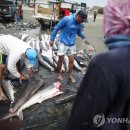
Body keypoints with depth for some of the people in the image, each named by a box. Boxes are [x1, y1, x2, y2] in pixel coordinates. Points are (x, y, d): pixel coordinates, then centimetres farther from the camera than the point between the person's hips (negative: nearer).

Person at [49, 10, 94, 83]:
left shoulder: (79, 24, -3)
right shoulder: (67, 19, -20)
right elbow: (57, 28, -12)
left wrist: (83, 37, -7)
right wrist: (52, 40, -10)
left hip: (72, 44, 5)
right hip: (63, 43, -5)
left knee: (71, 60, 8)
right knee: (61, 60, 5)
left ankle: (70, 75, 24)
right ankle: (59, 74, 26)